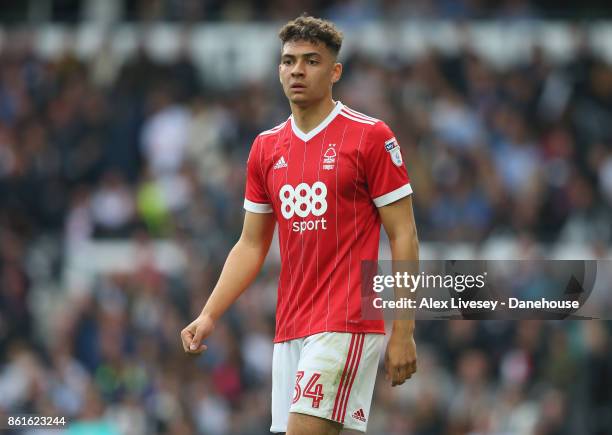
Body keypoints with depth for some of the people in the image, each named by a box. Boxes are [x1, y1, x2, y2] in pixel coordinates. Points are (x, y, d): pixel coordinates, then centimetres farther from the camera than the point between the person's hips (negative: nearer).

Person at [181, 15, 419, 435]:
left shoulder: (371, 136, -4)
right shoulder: (266, 148, 14)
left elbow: (404, 235, -5)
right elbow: (251, 245, 18)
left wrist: (403, 332, -10)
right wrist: (209, 315, 6)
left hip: (347, 325, -6)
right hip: (289, 331, 6)